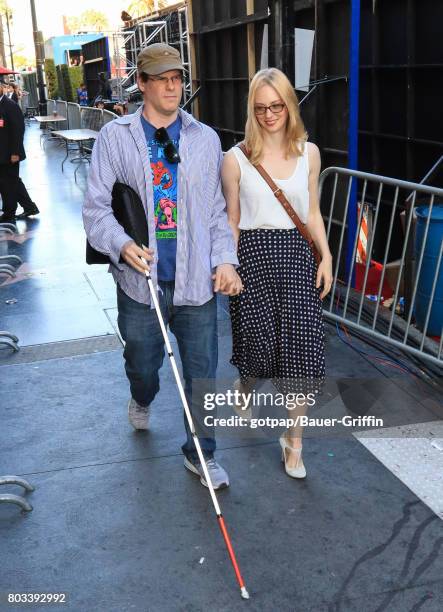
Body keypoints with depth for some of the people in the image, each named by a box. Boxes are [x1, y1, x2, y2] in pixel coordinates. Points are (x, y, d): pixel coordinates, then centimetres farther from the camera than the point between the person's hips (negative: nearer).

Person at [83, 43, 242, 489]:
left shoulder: (205, 139, 7)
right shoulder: (114, 137, 0)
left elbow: (217, 209, 10)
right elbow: (96, 207, -2)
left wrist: (225, 259, -2)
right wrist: (122, 245, -20)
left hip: (196, 280, 1)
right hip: (140, 280, -1)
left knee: (201, 372, 6)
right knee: (141, 364, 18)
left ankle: (200, 452, 28)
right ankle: (142, 400, 55)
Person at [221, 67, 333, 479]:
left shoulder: (308, 152, 6)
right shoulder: (237, 159, -3)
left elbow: (312, 213, 11)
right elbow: (232, 221, 2)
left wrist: (326, 257, 4)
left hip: (297, 253, 2)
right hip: (254, 253, -2)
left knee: (301, 346, -3)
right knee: (259, 342, 5)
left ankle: (293, 441, 12)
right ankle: (243, 392, 43)